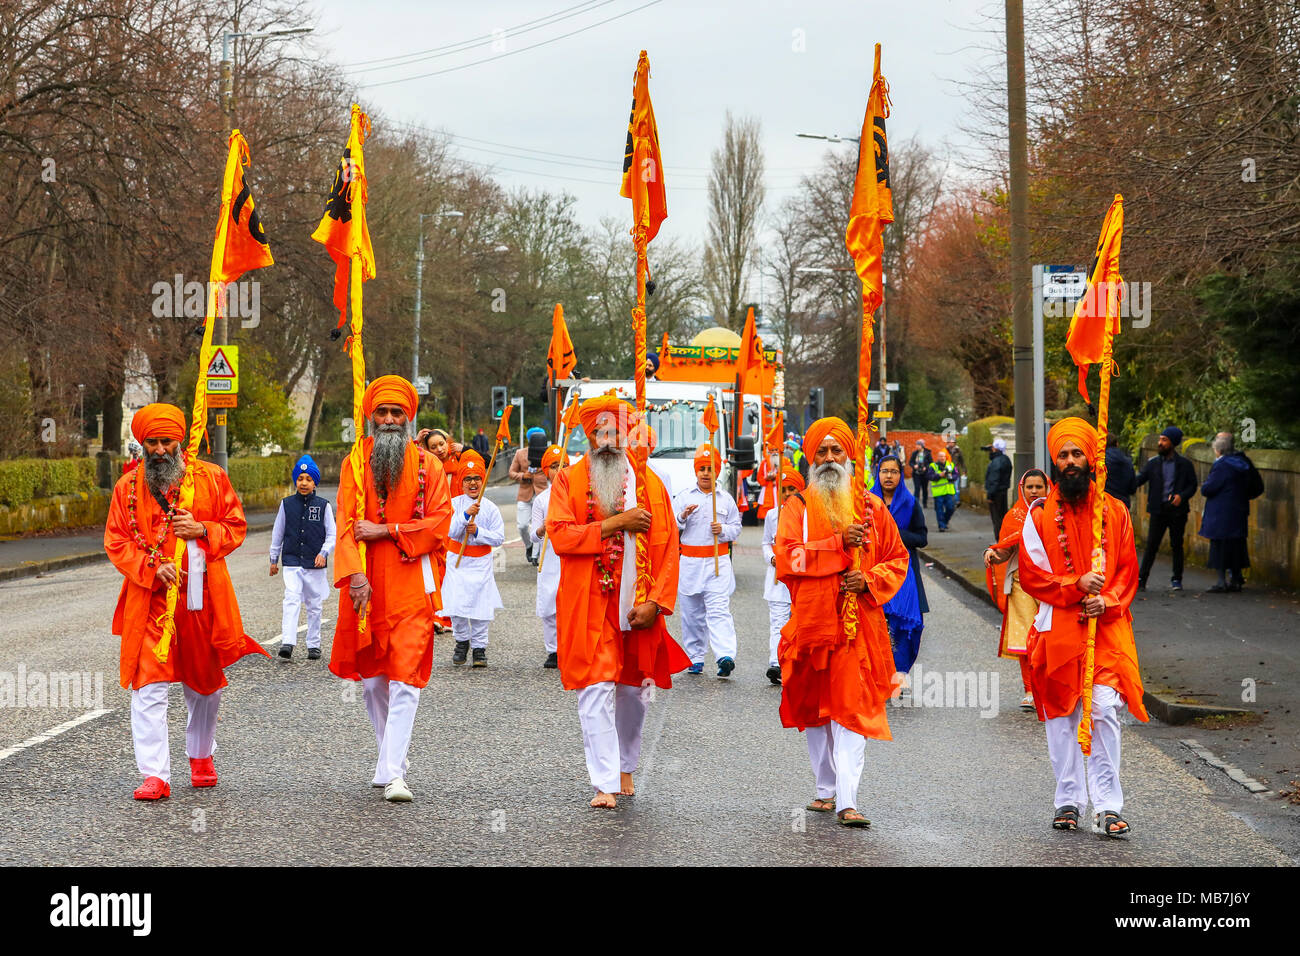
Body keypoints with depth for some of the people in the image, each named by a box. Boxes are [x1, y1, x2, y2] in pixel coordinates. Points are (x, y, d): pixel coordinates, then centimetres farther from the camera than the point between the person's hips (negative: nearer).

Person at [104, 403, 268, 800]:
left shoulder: (211, 478, 3)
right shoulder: (128, 487, 3)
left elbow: (236, 526, 7)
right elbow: (116, 543, 3)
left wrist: (203, 529, -13)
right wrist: (153, 567, -14)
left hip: (202, 596, 1)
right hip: (150, 600, -1)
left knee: (205, 683, 14)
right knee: (149, 685, -11)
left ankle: (201, 755, 37)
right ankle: (155, 775, -12)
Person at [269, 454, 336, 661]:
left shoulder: (323, 506, 1)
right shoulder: (287, 504, 5)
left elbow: (332, 534, 3)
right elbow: (278, 533, 13)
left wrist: (324, 553, -13)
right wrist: (274, 559, 15)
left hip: (315, 565, 0)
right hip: (292, 562, 0)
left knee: (314, 606, 7)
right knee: (291, 600, -15)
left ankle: (314, 645, 17)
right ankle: (287, 643, -24)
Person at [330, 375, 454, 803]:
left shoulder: (427, 464, 4)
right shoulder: (355, 463, 7)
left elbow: (439, 523, -3)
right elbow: (346, 523, -2)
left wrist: (386, 532, -13)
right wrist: (354, 574, -16)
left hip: (411, 586, -2)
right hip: (366, 586, 2)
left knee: (404, 682, -10)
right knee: (372, 679, 12)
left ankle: (392, 774, -11)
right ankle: (393, 757, 30)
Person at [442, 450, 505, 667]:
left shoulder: (491, 508, -1)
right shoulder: (454, 504, -1)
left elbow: (499, 538, -3)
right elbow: (451, 531, -12)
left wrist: (478, 532, -16)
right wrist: (466, 514, -25)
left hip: (481, 563, 0)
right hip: (457, 561, 0)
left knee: (481, 607, 0)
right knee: (456, 606, -7)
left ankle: (479, 648, 14)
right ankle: (462, 641, 16)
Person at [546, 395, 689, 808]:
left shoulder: (649, 483, 7)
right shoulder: (568, 480, 2)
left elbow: (667, 548, 3)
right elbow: (559, 534, -12)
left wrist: (656, 601, -8)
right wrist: (616, 524, -16)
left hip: (638, 605, 2)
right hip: (587, 607, -2)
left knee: (634, 690, 11)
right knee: (596, 691, -8)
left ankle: (626, 766, 33)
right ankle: (605, 783, -6)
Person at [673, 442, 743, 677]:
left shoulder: (726, 499, 9)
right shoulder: (683, 497, 6)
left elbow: (736, 528, 12)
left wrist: (723, 530, -9)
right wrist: (683, 516, -17)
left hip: (718, 562, -1)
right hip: (689, 563, 1)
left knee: (719, 611, -13)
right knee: (692, 614, 6)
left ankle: (725, 656, -25)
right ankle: (695, 658, 16)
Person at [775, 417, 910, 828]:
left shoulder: (871, 507, 8)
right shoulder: (797, 508, 5)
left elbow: (897, 559, 10)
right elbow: (786, 556, -11)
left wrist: (869, 581, -9)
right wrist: (839, 544, -17)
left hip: (858, 623, -1)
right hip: (810, 621, 1)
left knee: (852, 710, -10)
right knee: (815, 710, 11)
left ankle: (847, 801, -15)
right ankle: (826, 790, 26)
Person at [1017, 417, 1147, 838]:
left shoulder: (1115, 512, 8)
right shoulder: (1040, 515, 4)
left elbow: (1127, 571, 9)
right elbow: (1030, 574, 0)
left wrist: (1107, 601, -9)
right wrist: (1075, 585, -13)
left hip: (1106, 627, 0)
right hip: (1056, 629, 0)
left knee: (1105, 711, -9)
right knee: (1061, 716, 5)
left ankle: (1108, 807, -7)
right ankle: (1068, 801, 15)